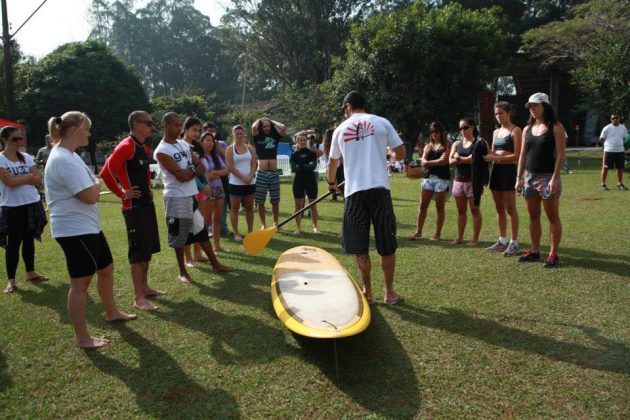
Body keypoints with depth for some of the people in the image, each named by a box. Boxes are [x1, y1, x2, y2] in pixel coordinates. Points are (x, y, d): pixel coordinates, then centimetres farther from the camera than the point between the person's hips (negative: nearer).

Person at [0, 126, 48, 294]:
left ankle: (30, 273, 26)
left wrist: (18, 178, -12)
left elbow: (38, 179, -1)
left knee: (29, 240, 14)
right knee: (13, 243, 0)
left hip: (32, 204, 5)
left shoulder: (26, 157, 7)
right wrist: (29, 176, -8)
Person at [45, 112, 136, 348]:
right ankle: (82, 338, 10)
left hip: (88, 227, 11)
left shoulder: (68, 155, 13)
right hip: (75, 229, -11)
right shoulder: (64, 160, -22)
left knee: (106, 268, 21)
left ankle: (112, 313, 40)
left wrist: (92, 185, 3)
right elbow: (91, 196, -24)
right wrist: (96, 184, -5)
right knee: (80, 282, -2)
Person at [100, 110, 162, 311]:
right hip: (134, 207, -9)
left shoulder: (145, 148, 12)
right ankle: (139, 298, 3)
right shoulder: (126, 146, -17)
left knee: (148, 248, 16)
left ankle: (144, 287, 29)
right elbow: (106, 172, -23)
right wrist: (122, 193, -16)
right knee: (138, 251, -5)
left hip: (147, 204, 9)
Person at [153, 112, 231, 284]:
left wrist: (189, 172, -14)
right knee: (179, 237, 4)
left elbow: (201, 167, 5)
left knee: (202, 231, 15)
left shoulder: (184, 144, 10)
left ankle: (215, 264, 26)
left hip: (193, 195, 7)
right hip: (176, 198, -7)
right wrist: (194, 169, -4)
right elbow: (181, 176, -21)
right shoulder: (162, 151, -14)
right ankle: (182, 272, 18)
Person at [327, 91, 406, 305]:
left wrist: (331, 182, 46)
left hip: (354, 191, 1)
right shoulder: (381, 122, 7)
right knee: (387, 246, 9)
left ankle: (367, 291, 17)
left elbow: (332, 162, 26)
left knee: (359, 247, 11)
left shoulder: (341, 129, 13)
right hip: (379, 189, -1)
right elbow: (401, 152, 5)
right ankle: (389, 292, 17)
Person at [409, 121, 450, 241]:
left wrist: (429, 162, -3)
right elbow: (423, 161, 2)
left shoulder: (446, 146, 3)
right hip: (428, 177, 4)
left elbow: (443, 160, -12)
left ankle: (438, 234, 8)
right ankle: (418, 231, 8)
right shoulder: (428, 146, 15)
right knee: (423, 206, 2)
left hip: (442, 179, -4)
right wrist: (436, 162, -14)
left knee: (440, 207, 2)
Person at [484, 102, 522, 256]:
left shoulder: (515, 131, -6)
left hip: (509, 170, -7)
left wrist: (497, 157, -20)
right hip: (496, 170, 7)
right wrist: (488, 155, -5)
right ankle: (502, 241, 18)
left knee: (510, 208, -5)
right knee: (499, 208, 10)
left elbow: (517, 156, -12)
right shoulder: (496, 132, 16)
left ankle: (514, 243, 0)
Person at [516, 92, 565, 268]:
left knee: (553, 217, 1)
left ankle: (553, 254, 5)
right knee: (533, 217, 11)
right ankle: (535, 251, 19)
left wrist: (555, 178, -18)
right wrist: (519, 177, 6)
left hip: (548, 177, -6)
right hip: (529, 177, 6)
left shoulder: (555, 127, -5)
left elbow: (560, 154, -11)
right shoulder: (527, 129, 10)